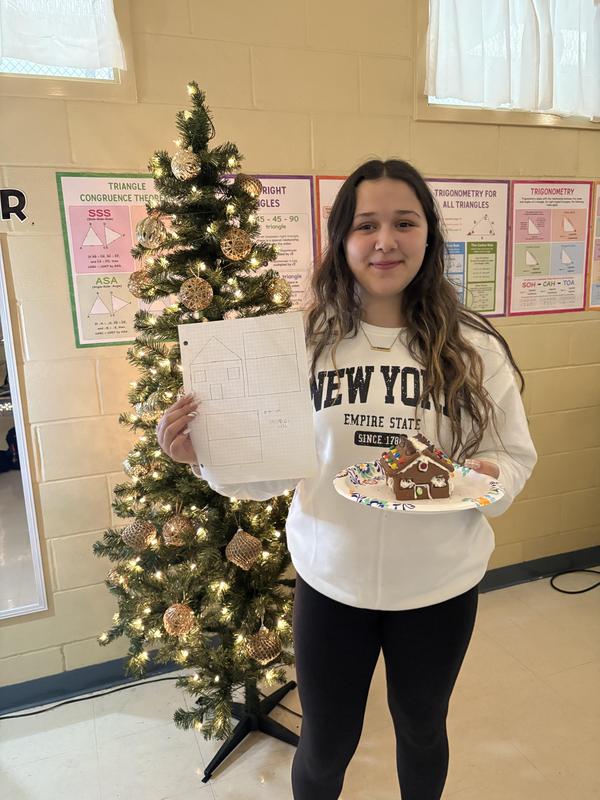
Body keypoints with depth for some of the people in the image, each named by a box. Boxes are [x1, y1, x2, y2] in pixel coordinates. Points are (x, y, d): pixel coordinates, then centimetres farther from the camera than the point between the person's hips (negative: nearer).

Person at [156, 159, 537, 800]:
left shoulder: (475, 349, -9)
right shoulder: (306, 339, -11)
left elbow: (515, 455, 1)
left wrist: (490, 476, -21)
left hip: (440, 585, 1)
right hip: (331, 581, 0)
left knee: (422, 729, 28)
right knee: (325, 744, 22)